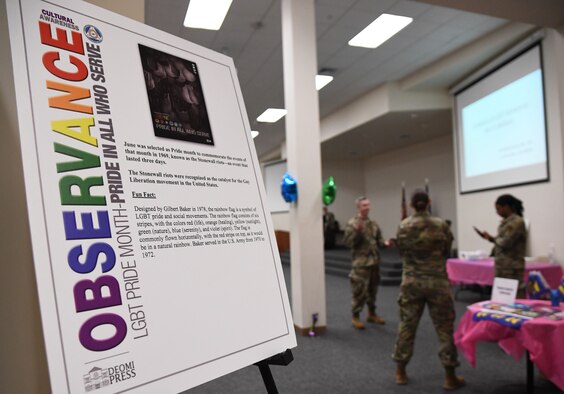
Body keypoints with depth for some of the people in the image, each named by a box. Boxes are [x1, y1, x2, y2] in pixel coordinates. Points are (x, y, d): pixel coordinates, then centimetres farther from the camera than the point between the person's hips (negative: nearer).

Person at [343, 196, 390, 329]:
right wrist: (357, 232, -27)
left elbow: (379, 240, 15)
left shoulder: (373, 224, 10)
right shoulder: (352, 223, -9)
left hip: (374, 262, 6)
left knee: (373, 290, 17)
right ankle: (355, 317, 12)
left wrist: (385, 243, -6)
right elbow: (347, 242, -16)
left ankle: (372, 314, 32)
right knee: (359, 291, -2)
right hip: (360, 263, -6)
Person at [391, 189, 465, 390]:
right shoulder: (441, 224, -8)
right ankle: (450, 377, 17)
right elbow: (447, 250, 5)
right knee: (444, 327, 9)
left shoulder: (403, 226, -4)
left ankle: (400, 372, 21)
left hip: (411, 282, 2)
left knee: (406, 325, 11)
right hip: (438, 281, -1)